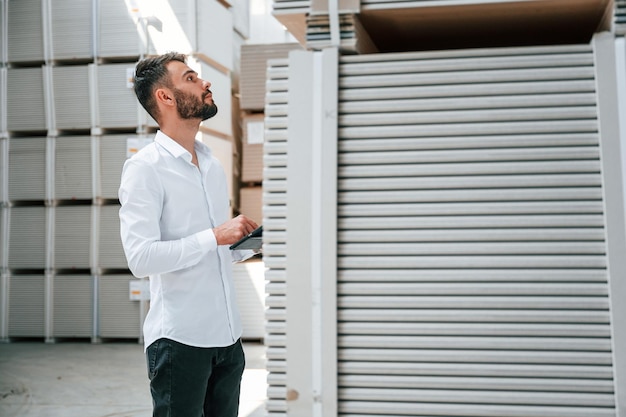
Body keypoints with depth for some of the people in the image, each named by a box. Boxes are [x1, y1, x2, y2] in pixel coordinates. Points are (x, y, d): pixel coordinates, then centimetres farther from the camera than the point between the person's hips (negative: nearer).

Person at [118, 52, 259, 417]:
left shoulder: (213, 164, 15)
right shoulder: (145, 167, -9)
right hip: (180, 341, -7)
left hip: (228, 335, 7)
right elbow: (140, 257, -20)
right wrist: (215, 236, -21)